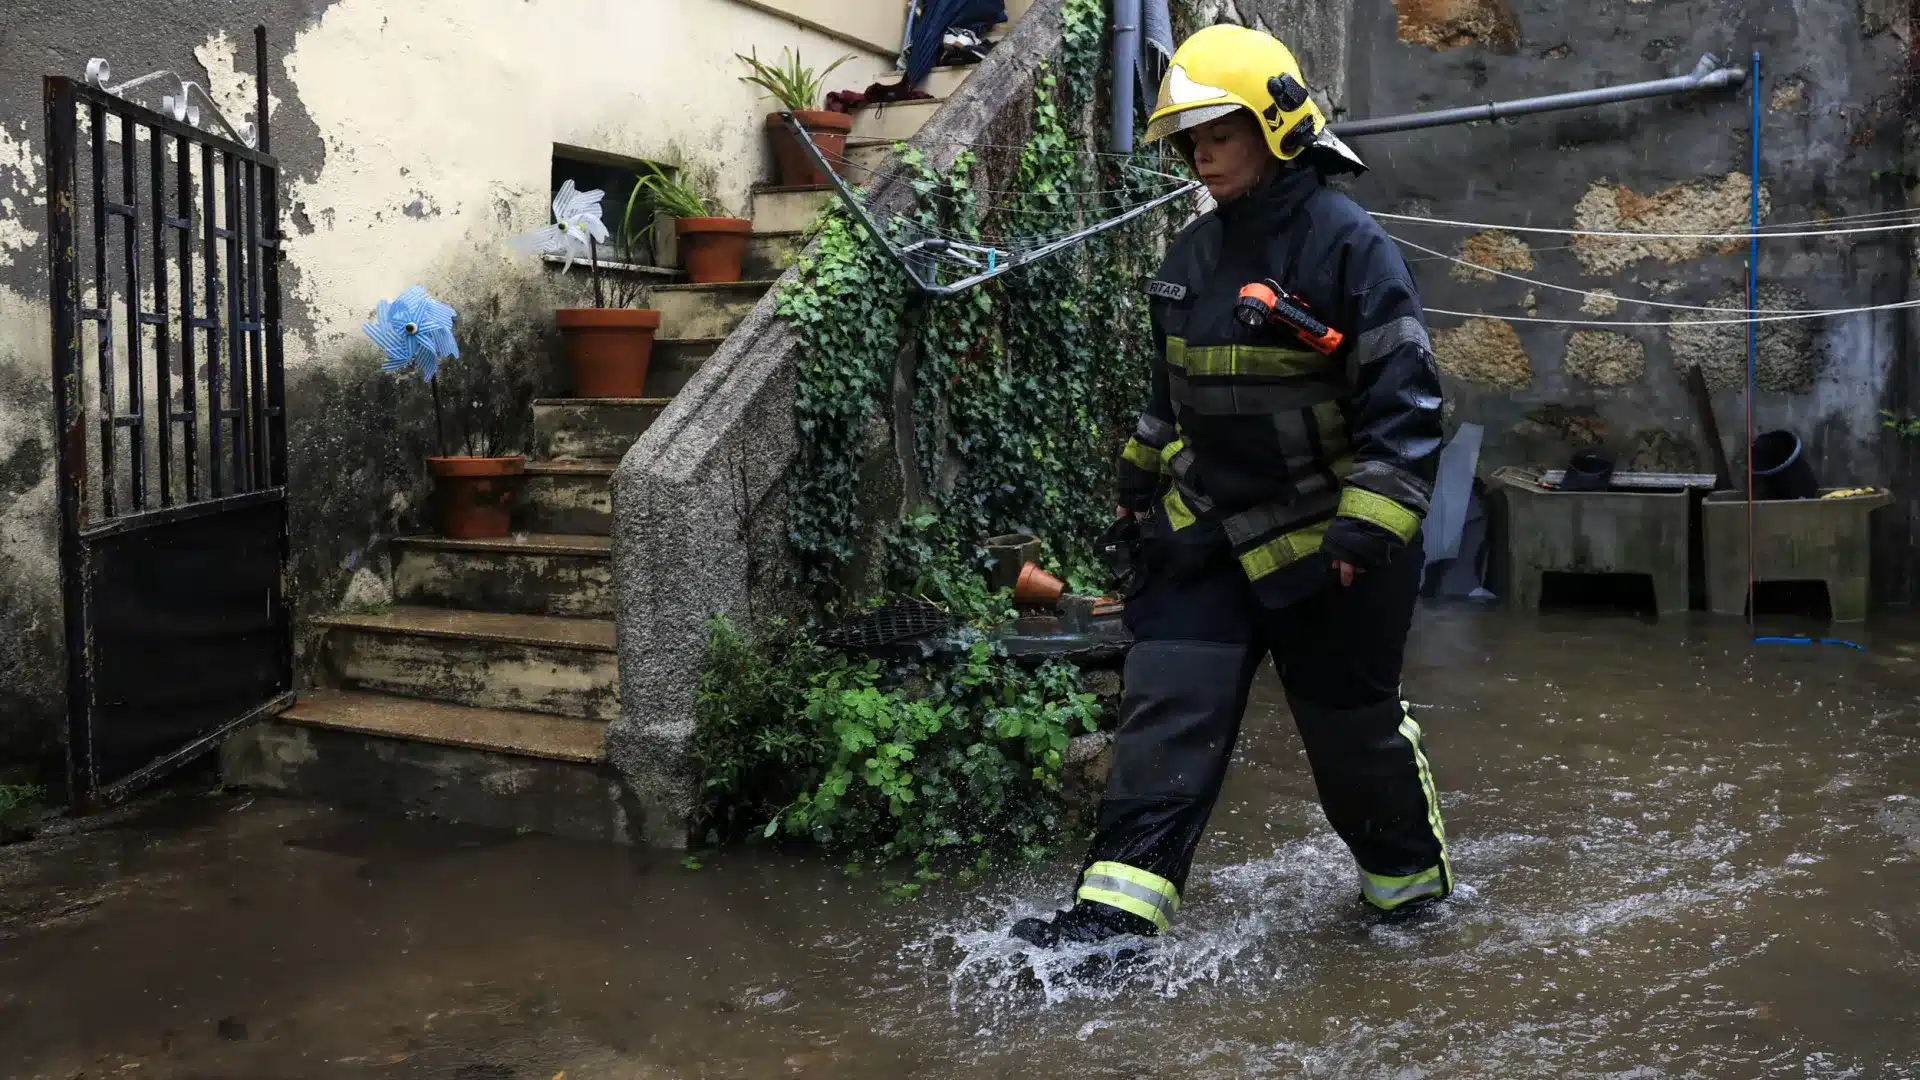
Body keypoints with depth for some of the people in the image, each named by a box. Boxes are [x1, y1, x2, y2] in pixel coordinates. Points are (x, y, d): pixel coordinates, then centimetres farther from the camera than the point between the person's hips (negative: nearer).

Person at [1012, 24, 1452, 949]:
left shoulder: (1347, 244, -15)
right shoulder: (1191, 254, 7)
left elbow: (1402, 403, -17)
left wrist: (1369, 532, -22)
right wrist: (1139, 477, 25)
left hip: (1322, 545, -5)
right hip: (1205, 531, 6)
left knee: (1353, 725, 11)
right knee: (1164, 712, -3)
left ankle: (1410, 880, 36)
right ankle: (1118, 906, -1)